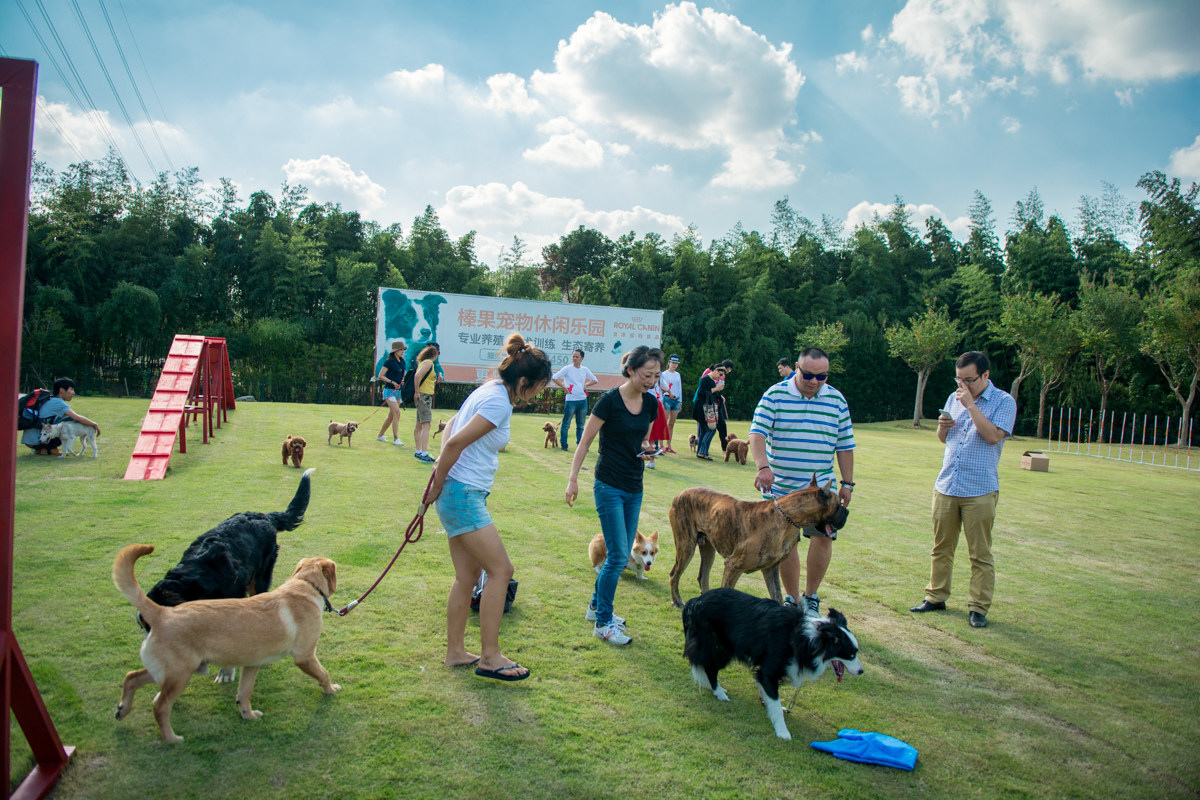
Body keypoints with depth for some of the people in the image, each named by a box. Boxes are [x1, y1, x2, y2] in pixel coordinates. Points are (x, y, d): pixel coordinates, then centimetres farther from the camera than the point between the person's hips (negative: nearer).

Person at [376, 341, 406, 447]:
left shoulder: (402, 362, 11)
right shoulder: (389, 362, -11)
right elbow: (380, 376, -12)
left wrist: (403, 380, 0)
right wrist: (392, 382, -17)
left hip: (397, 391, 8)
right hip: (389, 390, -8)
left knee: (391, 415, 12)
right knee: (397, 413, -17)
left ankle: (381, 435, 28)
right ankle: (395, 439, -16)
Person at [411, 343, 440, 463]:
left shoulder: (424, 362, 16)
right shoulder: (428, 363, -11)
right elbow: (417, 376, -26)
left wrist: (435, 382, 8)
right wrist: (417, 392, -21)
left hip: (423, 396, 10)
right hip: (424, 396, -10)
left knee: (419, 425, 15)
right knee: (426, 425, -13)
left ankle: (418, 452, 23)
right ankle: (424, 454, -18)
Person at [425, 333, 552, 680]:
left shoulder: (490, 390, 11)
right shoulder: (499, 403, -19)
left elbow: (452, 425, 18)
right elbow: (456, 443, -23)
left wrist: (441, 470, 6)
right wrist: (438, 486, -10)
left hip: (461, 495, 10)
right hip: (463, 495, -10)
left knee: (467, 576, 14)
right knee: (501, 570, -4)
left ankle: (455, 651, 24)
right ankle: (490, 657, 4)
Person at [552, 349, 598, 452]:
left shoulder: (585, 370, 10)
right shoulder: (567, 369, -2)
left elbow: (595, 380, 23)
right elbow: (554, 378, -8)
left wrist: (586, 384, 7)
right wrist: (564, 387, -10)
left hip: (583, 400, 4)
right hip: (571, 400, -4)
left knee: (580, 425, 10)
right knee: (566, 424, -2)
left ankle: (580, 445, 16)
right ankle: (564, 444, 7)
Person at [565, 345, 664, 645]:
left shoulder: (650, 402, 5)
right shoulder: (610, 400, -13)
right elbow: (585, 441, -9)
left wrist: (646, 449, -4)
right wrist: (573, 479, -12)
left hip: (634, 488, 7)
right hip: (609, 487, -7)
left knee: (622, 555, 12)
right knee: (617, 555, -8)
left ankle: (596, 607, 31)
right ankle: (602, 623, 5)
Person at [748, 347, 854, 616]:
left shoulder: (836, 400, 3)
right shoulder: (775, 395, -5)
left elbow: (845, 445, 9)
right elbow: (757, 434, -13)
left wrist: (847, 484, 7)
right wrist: (763, 466, -29)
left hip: (821, 486, 2)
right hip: (781, 485, -1)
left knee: (823, 536, -6)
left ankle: (811, 596, 14)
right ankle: (792, 599, 19)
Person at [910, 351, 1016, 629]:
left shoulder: (1004, 402, -3)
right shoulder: (954, 398, 13)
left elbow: (993, 436, -18)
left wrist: (970, 404, -17)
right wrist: (943, 426, -3)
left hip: (980, 491, -5)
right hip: (946, 487, 5)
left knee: (980, 554, 2)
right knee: (941, 548, 11)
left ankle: (978, 608, 10)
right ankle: (936, 597, 21)